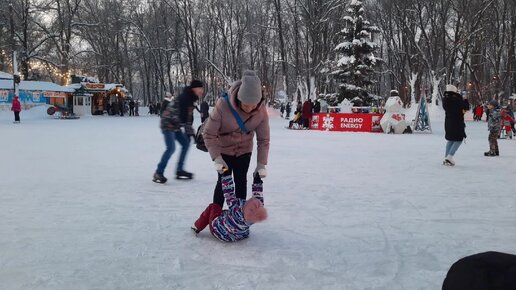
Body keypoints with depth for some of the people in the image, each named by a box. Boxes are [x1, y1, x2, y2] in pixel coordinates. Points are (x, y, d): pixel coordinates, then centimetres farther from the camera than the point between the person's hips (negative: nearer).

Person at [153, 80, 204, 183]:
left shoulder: (191, 99, 10)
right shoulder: (185, 98, -21)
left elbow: (189, 116, 12)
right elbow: (183, 116, -25)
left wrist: (190, 131, 8)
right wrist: (189, 130, -18)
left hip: (176, 125, 10)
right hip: (168, 124, -10)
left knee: (186, 144, 10)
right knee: (171, 148, -16)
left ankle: (180, 170, 18)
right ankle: (158, 173, -8)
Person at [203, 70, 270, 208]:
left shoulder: (261, 110, -26)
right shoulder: (223, 105, -35)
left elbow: (263, 139, -15)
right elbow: (209, 134, -25)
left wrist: (261, 164, -22)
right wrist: (216, 158, -33)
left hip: (244, 150, 3)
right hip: (224, 149, -2)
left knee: (241, 180, 8)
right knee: (223, 181, -1)